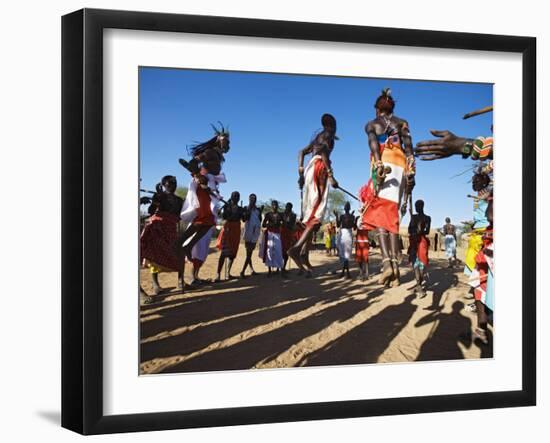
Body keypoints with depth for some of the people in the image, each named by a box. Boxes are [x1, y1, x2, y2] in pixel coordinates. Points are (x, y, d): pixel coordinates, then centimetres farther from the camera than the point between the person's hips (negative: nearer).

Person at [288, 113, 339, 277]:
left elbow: (302, 152, 23)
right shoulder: (328, 135, 4)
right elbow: (323, 151, -13)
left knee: (310, 215, 5)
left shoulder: (318, 137, 28)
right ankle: (297, 248, -36)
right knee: (317, 213, -18)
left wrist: (301, 172, 12)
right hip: (319, 168, -9)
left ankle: (304, 254, -4)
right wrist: (330, 174, -19)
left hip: (309, 169, 9)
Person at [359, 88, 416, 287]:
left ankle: (387, 261, -30)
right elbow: (408, 147, 6)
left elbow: (374, 144, -6)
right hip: (400, 167, 3)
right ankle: (395, 265, -7)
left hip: (383, 166, -3)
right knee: (392, 217, 5)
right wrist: (410, 173, 1)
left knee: (379, 215, -9)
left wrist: (378, 166, -18)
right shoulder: (402, 123, 19)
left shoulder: (371, 125, 15)